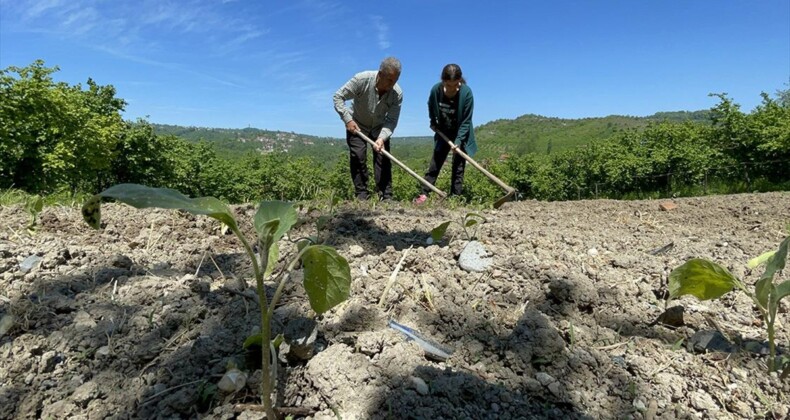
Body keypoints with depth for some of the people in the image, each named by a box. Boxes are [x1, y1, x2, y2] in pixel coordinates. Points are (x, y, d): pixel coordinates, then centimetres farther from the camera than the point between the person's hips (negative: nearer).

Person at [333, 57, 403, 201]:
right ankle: (362, 195, -1)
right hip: (356, 125, -2)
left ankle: (386, 196, -3)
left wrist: (382, 138, -37)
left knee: (383, 159, -7)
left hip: (379, 128, 2)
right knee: (358, 158, -9)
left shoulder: (397, 93, -23)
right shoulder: (362, 79, -28)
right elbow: (338, 96, -19)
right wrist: (347, 119, -25)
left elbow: (392, 120, -21)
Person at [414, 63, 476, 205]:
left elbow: (466, 121, -20)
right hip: (443, 133, 2)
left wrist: (458, 141, -25)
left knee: (458, 167, -3)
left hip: (461, 135, -2)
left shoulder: (466, 93, -25)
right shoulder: (436, 90, -18)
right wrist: (433, 122, 9)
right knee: (435, 164, 3)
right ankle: (424, 194, 7)